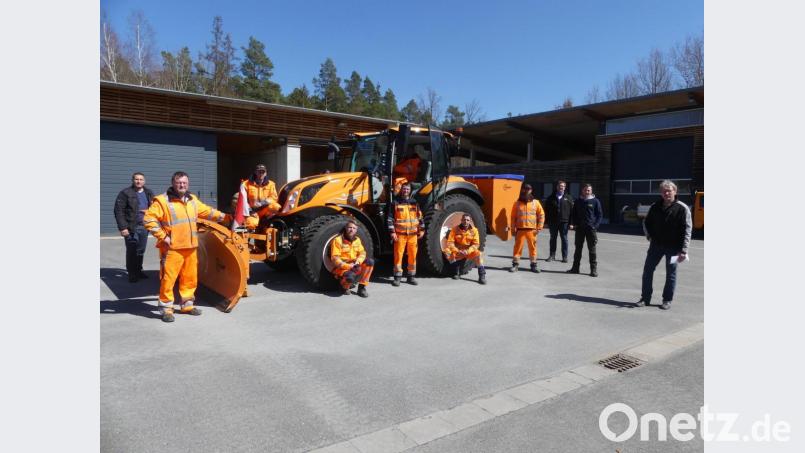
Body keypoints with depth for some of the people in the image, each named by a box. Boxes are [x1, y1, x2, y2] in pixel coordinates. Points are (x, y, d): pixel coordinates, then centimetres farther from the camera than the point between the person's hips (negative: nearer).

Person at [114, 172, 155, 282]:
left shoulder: (149, 193, 11)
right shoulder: (125, 193, -5)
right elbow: (119, 211, -9)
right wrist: (123, 227, -15)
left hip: (144, 227, 5)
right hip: (131, 227, -5)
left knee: (141, 251, 13)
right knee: (131, 251, 0)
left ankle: (138, 270, 26)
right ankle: (131, 273, 9)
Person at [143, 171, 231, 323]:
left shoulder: (192, 200, 13)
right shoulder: (162, 201, -9)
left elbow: (207, 211, 24)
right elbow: (148, 219, -13)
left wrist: (223, 217, 16)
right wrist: (162, 236, -16)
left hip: (190, 247, 7)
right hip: (172, 248, -6)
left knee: (190, 278, 13)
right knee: (168, 278, -4)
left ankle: (187, 304, 28)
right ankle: (166, 308, 8)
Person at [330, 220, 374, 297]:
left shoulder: (357, 240, 9)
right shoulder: (338, 240, -10)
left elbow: (362, 253, 6)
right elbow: (335, 259, -15)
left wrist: (358, 262, -16)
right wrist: (348, 266, -24)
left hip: (354, 266, 6)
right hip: (342, 268, -6)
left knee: (370, 262, -18)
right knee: (350, 277, -38)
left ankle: (361, 287, -10)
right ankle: (344, 286, 1)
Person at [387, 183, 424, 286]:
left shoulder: (414, 203, 11)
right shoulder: (395, 203, 1)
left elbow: (419, 217, 15)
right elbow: (390, 218, -1)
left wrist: (421, 230, 10)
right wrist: (392, 232, -8)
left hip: (413, 234, 3)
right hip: (400, 234, -3)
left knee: (413, 255, 6)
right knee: (398, 255, -2)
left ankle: (411, 276, 17)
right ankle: (397, 277, 6)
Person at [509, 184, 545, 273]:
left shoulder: (535, 202, 3)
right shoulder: (517, 203, 3)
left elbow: (541, 215, 6)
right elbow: (513, 217, 4)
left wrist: (539, 228, 0)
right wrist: (513, 229, -1)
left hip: (532, 230, 0)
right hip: (520, 230, 0)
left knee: (532, 247, 7)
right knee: (518, 247, 2)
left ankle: (533, 265, 16)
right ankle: (515, 264, 9)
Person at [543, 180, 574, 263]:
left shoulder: (568, 198, 5)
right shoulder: (551, 198, 7)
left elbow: (572, 210, 2)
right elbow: (546, 210, 6)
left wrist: (571, 222, -6)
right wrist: (546, 221, -1)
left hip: (564, 222, -1)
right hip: (553, 222, 1)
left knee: (564, 239, 3)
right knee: (553, 238, 8)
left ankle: (564, 256, 9)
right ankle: (552, 255, 16)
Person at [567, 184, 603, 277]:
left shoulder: (595, 201, 1)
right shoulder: (578, 201, 9)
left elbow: (600, 215, 1)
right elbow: (574, 213, 14)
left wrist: (596, 225, -11)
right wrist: (572, 223, -1)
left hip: (591, 229, -3)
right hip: (579, 228, 3)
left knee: (592, 250, 0)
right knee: (578, 249, 9)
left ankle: (594, 269, 5)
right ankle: (575, 268, 17)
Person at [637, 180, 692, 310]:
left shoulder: (682, 208, -9)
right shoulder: (655, 207, 4)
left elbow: (687, 230, -12)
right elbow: (646, 222, 19)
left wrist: (683, 250, -17)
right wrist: (650, 236, 7)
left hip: (673, 247, -4)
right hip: (656, 245, 4)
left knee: (671, 274, 6)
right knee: (647, 270, 5)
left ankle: (667, 300, 19)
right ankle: (645, 298, 16)